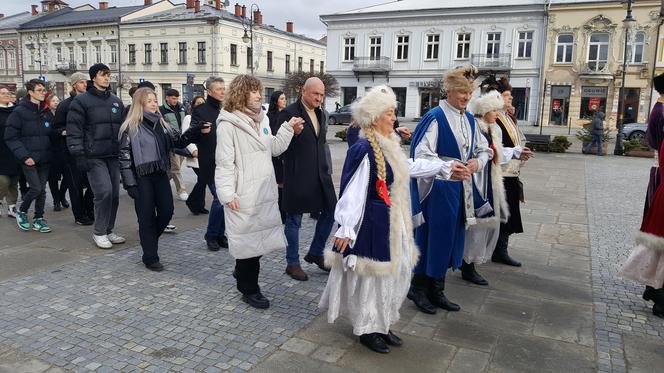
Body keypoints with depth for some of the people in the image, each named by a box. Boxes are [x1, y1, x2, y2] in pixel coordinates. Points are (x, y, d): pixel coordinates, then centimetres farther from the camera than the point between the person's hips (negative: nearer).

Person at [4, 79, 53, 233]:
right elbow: (11, 137, -8)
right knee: (36, 188, -9)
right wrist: (24, 156, -15)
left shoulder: (46, 112, 10)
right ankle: (21, 212, 16)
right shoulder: (19, 112, -6)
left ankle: (38, 219, 18)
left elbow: (51, 134, 17)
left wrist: (49, 152, 3)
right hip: (29, 159, -5)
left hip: (44, 158, 5)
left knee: (42, 189, 6)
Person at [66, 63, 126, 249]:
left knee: (114, 193, 6)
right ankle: (99, 232, 3)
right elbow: (74, 129, -7)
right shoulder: (81, 101, -3)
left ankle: (109, 230, 20)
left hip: (114, 155, 6)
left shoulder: (116, 101, 15)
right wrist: (79, 154, -13)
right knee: (104, 191, -13)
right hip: (94, 156, -6)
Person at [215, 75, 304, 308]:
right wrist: (228, 194, -16)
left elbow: (274, 148, 18)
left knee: (261, 236, 13)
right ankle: (249, 290, 16)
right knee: (248, 239, 1)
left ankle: (243, 272, 35)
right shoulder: (228, 123, -9)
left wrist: (288, 128, 9)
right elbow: (225, 162, -12)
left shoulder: (261, 119, 14)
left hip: (265, 192, 7)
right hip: (244, 195, -7)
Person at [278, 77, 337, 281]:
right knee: (294, 219, 5)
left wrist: (328, 169, 14)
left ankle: (315, 253, 29)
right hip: (297, 176, -7)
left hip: (320, 174, 7)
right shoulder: (289, 113, -9)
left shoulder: (322, 115, 13)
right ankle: (292, 263, 20)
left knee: (330, 211, 10)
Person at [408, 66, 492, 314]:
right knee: (431, 237, 1)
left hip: (461, 187, 8)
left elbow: (484, 149, 16)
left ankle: (436, 291, 25)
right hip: (438, 187, -7)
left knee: (450, 238, 12)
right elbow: (421, 153, -23)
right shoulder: (436, 117, -12)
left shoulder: (469, 120, 10)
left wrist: (478, 162, -7)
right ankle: (418, 288, 19)